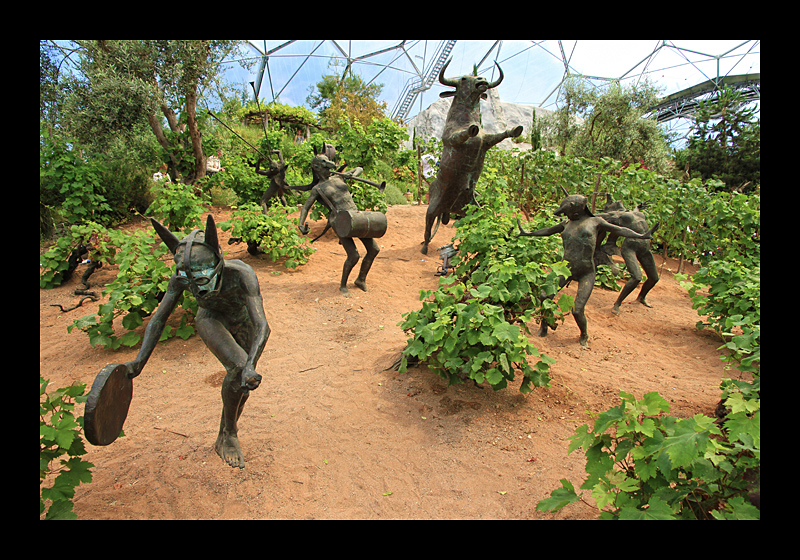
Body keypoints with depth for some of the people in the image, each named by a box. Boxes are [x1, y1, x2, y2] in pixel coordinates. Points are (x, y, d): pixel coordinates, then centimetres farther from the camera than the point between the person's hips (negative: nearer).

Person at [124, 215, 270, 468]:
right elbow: (159, 318, -18)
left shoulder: (241, 274, -41)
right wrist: (139, 362, -29)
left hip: (244, 321, 0)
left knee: (244, 384, 7)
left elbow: (262, 327, -46)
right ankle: (230, 433, -4)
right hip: (210, 318, 0)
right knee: (238, 367, -27)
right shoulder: (181, 277, -30)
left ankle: (225, 437, 35)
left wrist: (251, 367, -61)